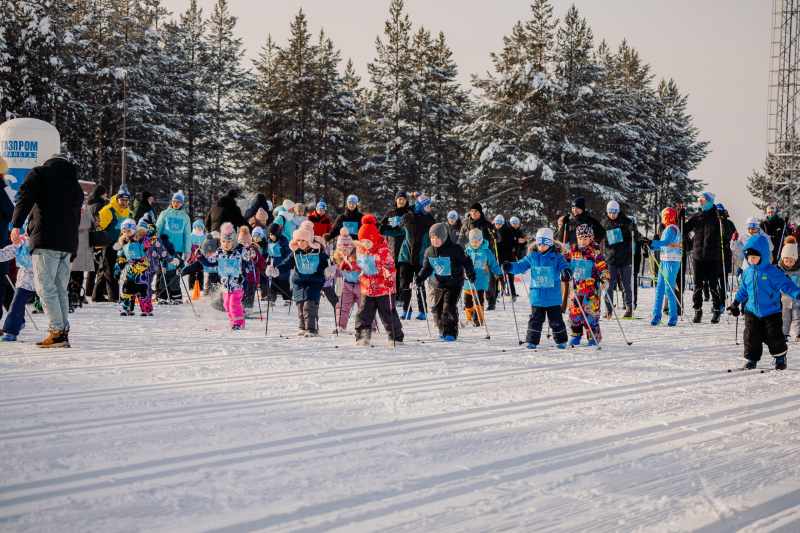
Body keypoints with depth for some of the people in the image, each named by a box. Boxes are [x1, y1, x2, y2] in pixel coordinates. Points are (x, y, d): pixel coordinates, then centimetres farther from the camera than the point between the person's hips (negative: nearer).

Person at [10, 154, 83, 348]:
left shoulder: (40, 173, 7)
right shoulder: (75, 185, 24)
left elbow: (25, 197, -10)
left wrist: (17, 225, -19)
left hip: (46, 239, -6)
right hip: (68, 243, 6)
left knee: (45, 288, -5)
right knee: (60, 289, 12)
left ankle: (57, 333, -10)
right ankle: (64, 332, 8)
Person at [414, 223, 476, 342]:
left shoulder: (455, 248, -13)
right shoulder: (429, 252, 3)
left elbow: (466, 261, -6)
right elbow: (427, 268, 14)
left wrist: (470, 273, -19)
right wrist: (420, 277, -1)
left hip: (454, 284, -6)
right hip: (439, 285, 6)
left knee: (449, 307, -17)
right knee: (437, 308, 9)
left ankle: (451, 333, -11)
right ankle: (442, 331, 29)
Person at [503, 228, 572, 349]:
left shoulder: (556, 257, -3)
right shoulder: (532, 257, 5)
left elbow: (563, 266, -12)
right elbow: (521, 265, 6)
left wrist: (566, 272, -36)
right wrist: (510, 267, -13)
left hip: (553, 297, -2)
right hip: (537, 297, 2)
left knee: (556, 320, 7)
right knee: (535, 320, 5)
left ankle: (561, 341, 21)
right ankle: (531, 341, 11)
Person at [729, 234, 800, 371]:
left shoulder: (772, 272, -12)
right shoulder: (747, 272, 5)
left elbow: (786, 285, -15)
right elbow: (743, 290, 20)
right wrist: (735, 303, 26)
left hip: (771, 312, -4)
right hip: (752, 312, 4)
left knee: (774, 337, 0)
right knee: (751, 337, -2)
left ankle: (780, 357, 24)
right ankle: (752, 359, 15)